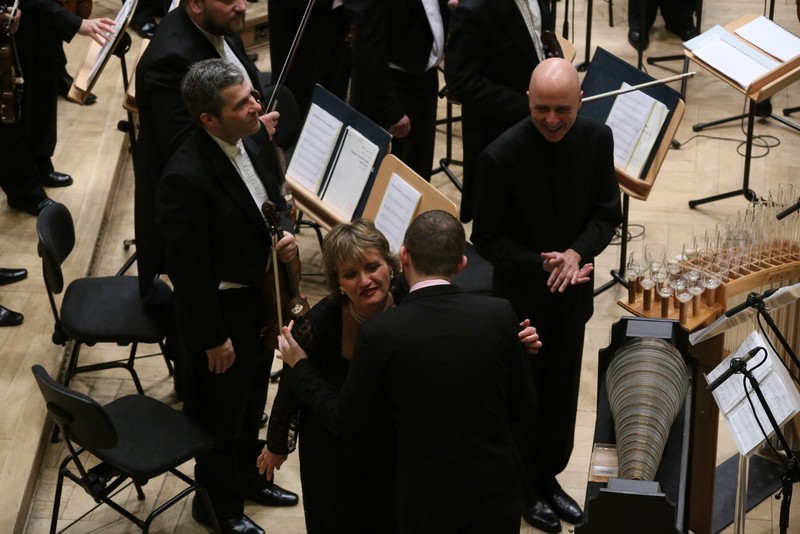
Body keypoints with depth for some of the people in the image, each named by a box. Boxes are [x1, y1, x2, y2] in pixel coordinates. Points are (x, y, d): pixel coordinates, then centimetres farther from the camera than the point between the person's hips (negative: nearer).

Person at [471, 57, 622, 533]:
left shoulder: (597, 139, -11)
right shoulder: (502, 155, -24)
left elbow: (607, 214, -2)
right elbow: (487, 238, -16)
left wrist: (577, 252, -21)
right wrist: (542, 266, -25)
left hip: (572, 293, 4)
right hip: (521, 295, -4)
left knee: (562, 389, 19)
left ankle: (549, 476, 40)